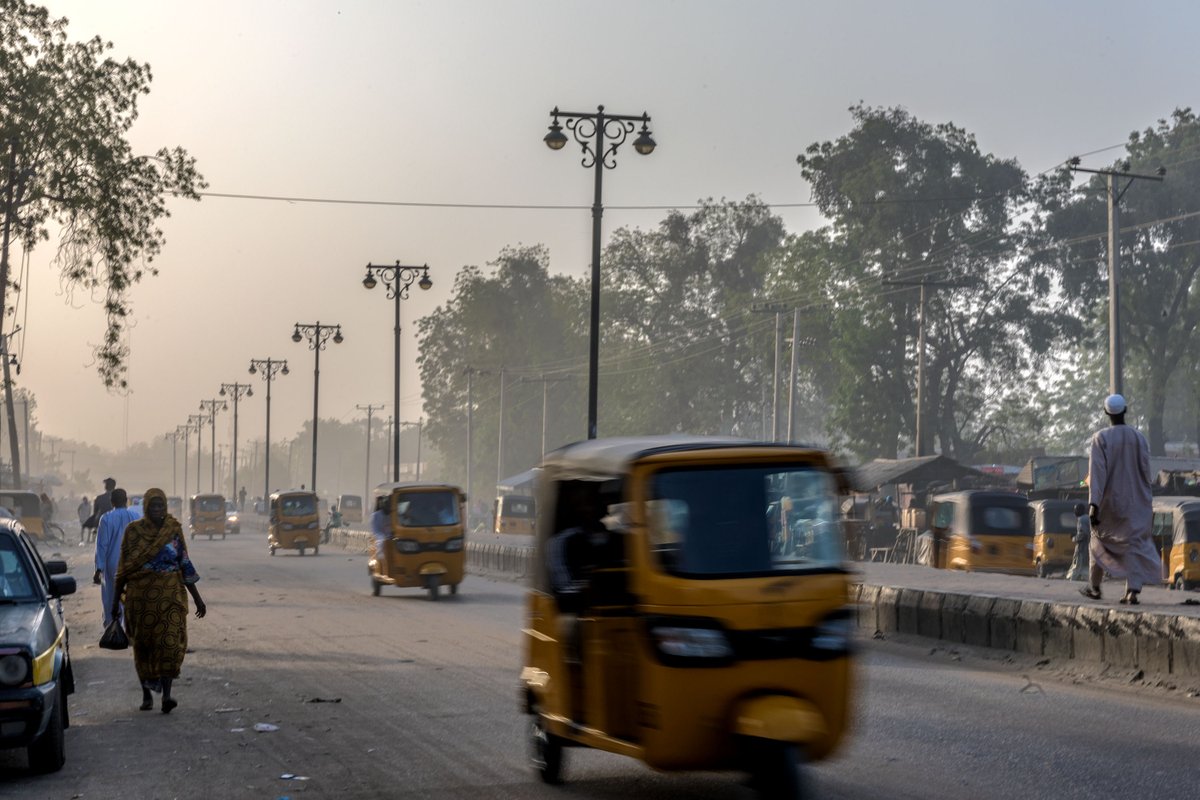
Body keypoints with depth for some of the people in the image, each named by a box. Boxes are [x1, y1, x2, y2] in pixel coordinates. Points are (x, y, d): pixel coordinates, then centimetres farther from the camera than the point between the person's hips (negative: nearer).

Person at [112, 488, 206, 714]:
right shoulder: (133, 530, 1)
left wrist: (197, 598, 7)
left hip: (169, 595, 0)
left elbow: (185, 567, 8)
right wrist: (116, 600, 3)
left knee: (169, 642, -12)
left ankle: (166, 695, -17)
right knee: (143, 645, 6)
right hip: (140, 596, 0)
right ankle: (146, 694, 20)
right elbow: (124, 568, 5)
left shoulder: (174, 530, 3)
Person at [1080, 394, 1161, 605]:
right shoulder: (1139, 438, -2)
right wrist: (1147, 502, 14)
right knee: (1135, 544, 1)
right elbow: (1146, 472, 2)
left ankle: (1094, 587, 27)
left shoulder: (1101, 438, -10)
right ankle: (1132, 590, -13)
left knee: (1100, 541, 19)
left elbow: (1097, 471, -17)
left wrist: (1093, 504, -20)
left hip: (1110, 501, -1)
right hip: (1136, 502, 1)